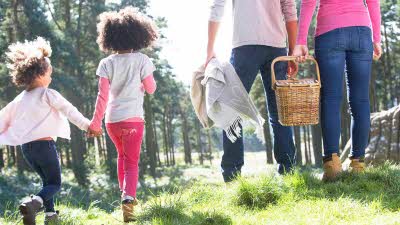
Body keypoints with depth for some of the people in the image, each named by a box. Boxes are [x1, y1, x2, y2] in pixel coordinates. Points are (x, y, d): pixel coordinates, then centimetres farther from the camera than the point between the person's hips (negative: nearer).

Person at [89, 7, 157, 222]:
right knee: (131, 162, -2)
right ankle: (128, 197, -25)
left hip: (112, 120, 3)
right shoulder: (142, 60, -5)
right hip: (133, 118, -3)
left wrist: (96, 120, 0)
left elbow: (102, 95, -5)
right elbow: (151, 88, 1)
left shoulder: (107, 63, -1)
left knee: (122, 155, 26)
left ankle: (125, 193, 33)